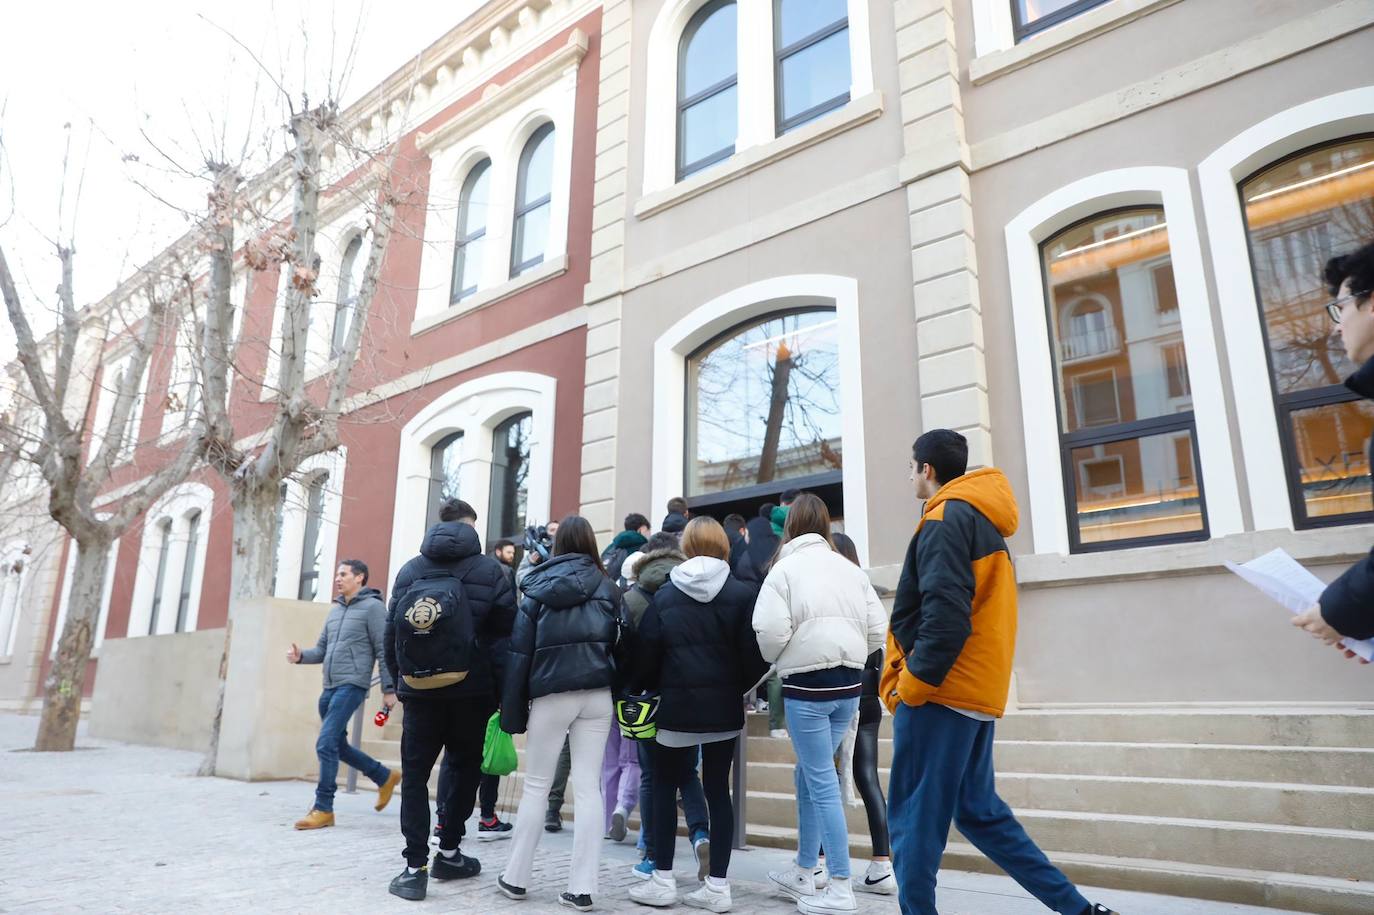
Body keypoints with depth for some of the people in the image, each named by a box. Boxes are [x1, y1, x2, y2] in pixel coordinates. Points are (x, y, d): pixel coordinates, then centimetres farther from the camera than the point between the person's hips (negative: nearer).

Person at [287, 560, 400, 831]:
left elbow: (384, 651, -9)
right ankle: (385, 777, 29)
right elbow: (322, 649, 17)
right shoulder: (335, 610, 17)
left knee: (326, 744, -12)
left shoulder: (372, 607, -6)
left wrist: (389, 689, -12)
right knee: (338, 746, 14)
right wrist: (301, 656, -3)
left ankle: (323, 809, -1)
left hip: (352, 686, -9)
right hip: (330, 687, 9)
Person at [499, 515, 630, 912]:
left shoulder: (538, 591, 3)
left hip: (550, 697, -1)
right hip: (596, 696, 1)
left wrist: (512, 710, 4)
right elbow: (622, 646, 2)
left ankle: (516, 877, 21)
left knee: (536, 786, 12)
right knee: (588, 787, 4)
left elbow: (520, 653, 1)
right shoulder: (607, 589, 4)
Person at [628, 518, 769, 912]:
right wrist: (737, 686, 11)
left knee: (664, 786, 12)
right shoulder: (741, 593, -4)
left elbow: (647, 653, -2)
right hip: (724, 706, 1)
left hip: (677, 705, -1)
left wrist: (641, 689, 14)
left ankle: (663, 880, 16)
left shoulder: (665, 595, -3)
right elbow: (755, 654, -6)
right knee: (718, 790, 9)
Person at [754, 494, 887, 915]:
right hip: (849, 683, 6)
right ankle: (803, 873, 29)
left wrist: (776, 660, 3)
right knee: (809, 774, 19)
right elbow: (878, 630, 4)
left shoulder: (784, 568, -8)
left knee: (822, 781, 3)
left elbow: (771, 631, -17)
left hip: (807, 685, -6)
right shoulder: (850, 568, 7)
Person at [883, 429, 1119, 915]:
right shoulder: (984, 520, 18)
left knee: (914, 819, 0)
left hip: (941, 693, -9)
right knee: (980, 812, 16)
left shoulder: (946, 517, -10)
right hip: (977, 692, 9)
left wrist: (912, 685, -15)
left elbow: (944, 612, -22)